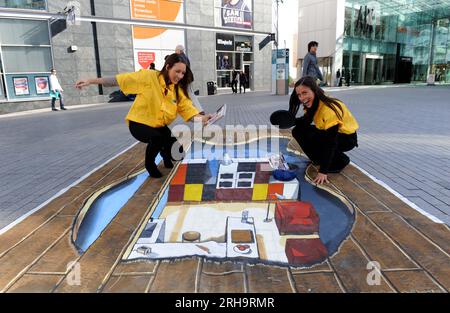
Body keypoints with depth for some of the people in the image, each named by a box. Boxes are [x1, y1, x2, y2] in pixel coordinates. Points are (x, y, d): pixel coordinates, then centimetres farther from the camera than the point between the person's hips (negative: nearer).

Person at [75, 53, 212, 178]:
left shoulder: (179, 90, -5)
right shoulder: (149, 77, -18)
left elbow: (190, 112, -13)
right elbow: (118, 80, -15)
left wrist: (202, 118, -34)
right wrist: (91, 81, -17)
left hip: (159, 126, 5)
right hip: (139, 123, -4)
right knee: (157, 137, -35)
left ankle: (166, 158, 26)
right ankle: (150, 163, -2)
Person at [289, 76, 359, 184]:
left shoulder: (329, 109, -32)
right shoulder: (313, 104, -10)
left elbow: (330, 143, -31)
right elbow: (305, 121, 5)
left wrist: (323, 171, -31)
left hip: (347, 138, -8)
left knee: (309, 137, -30)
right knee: (297, 131, -7)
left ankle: (340, 161, -8)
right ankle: (322, 159, 4)